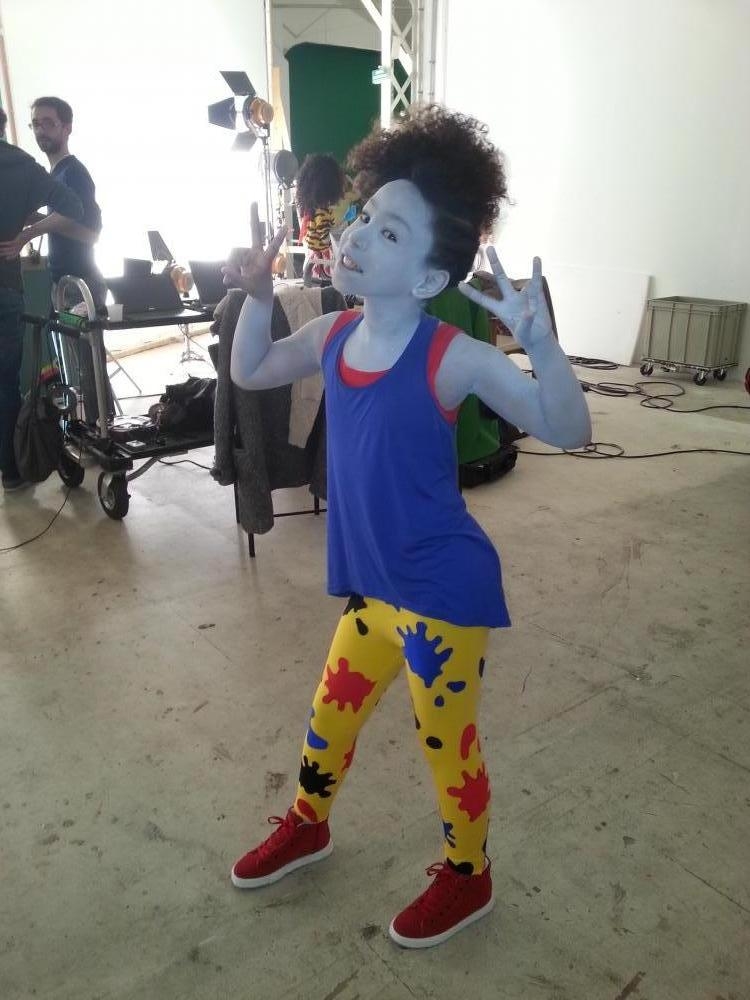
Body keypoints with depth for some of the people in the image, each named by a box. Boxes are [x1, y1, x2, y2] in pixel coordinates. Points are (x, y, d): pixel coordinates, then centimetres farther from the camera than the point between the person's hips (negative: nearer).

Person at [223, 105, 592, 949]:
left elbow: (567, 431, -22)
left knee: (446, 741, 12)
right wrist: (258, 296, 3)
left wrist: (540, 342, -39)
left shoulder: (449, 357, -20)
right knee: (331, 713, 24)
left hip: (443, 593, -6)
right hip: (374, 588, 7)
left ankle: (467, 878, 41)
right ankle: (306, 826, 53)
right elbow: (248, 374, 17)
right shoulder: (333, 335, 0)